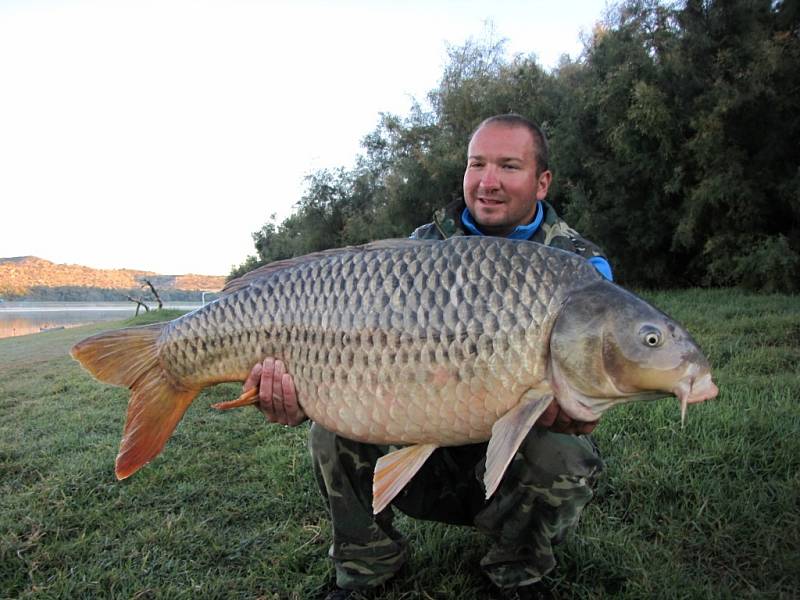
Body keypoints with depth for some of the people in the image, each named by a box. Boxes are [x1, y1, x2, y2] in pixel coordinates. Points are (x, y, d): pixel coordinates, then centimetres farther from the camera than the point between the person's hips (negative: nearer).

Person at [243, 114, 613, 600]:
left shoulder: (581, 266, -8)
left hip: (516, 452, -1)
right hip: (427, 453, 2)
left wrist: (571, 408, -45)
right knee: (334, 427, -19)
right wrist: (299, 386, -35)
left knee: (564, 457, -33)